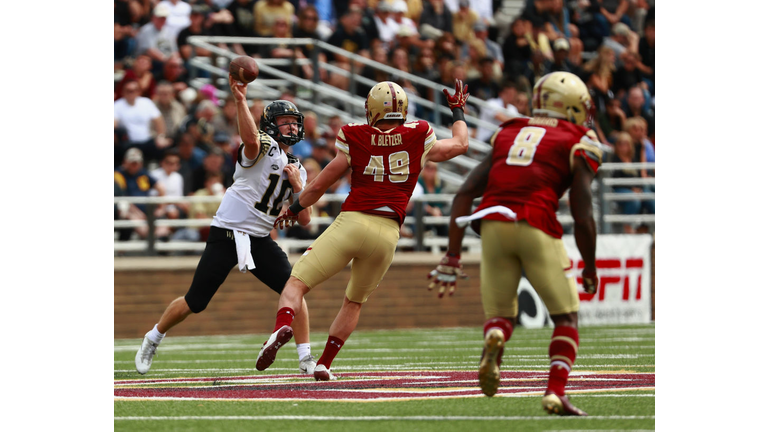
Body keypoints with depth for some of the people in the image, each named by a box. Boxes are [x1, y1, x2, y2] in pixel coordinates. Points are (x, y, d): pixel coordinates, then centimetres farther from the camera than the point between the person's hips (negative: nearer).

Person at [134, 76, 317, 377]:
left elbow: (304, 220, 11)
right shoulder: (264, 146, -8)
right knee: (194, 303, -1)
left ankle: (305, 358, -4)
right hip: (226, 235, -6)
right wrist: (241, 101, -47)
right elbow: (251, 141, -36)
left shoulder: (297, 168, 13)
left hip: (259, 240, 6)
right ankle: (153, 339, 23)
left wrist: (297, 187, -5)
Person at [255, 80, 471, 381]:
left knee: (297, 283, 0)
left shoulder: (355, 141, 4)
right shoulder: (418, 140, 7)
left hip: (352, 221, -3)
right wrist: (458, 112, 43)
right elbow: (461, 144, 26)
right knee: (354, 301, 24)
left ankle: (283, 325, -31)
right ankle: (324, 364, 17)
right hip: (388, 232, 3)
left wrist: (294, 209, 28)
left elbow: (318, 187, 10)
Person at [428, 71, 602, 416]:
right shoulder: (578, 145, 8)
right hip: (536, 227, -4)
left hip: (493, 225, 4)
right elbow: (582, 218, 1)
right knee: (566, 317, 13)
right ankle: (556, 393, -3)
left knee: (500, 313, 16)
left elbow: (464, 194, 13)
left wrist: (452, 257, 13)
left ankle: (494, 340, -20)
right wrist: (590, 269, 15)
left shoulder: (506, 136, 21)